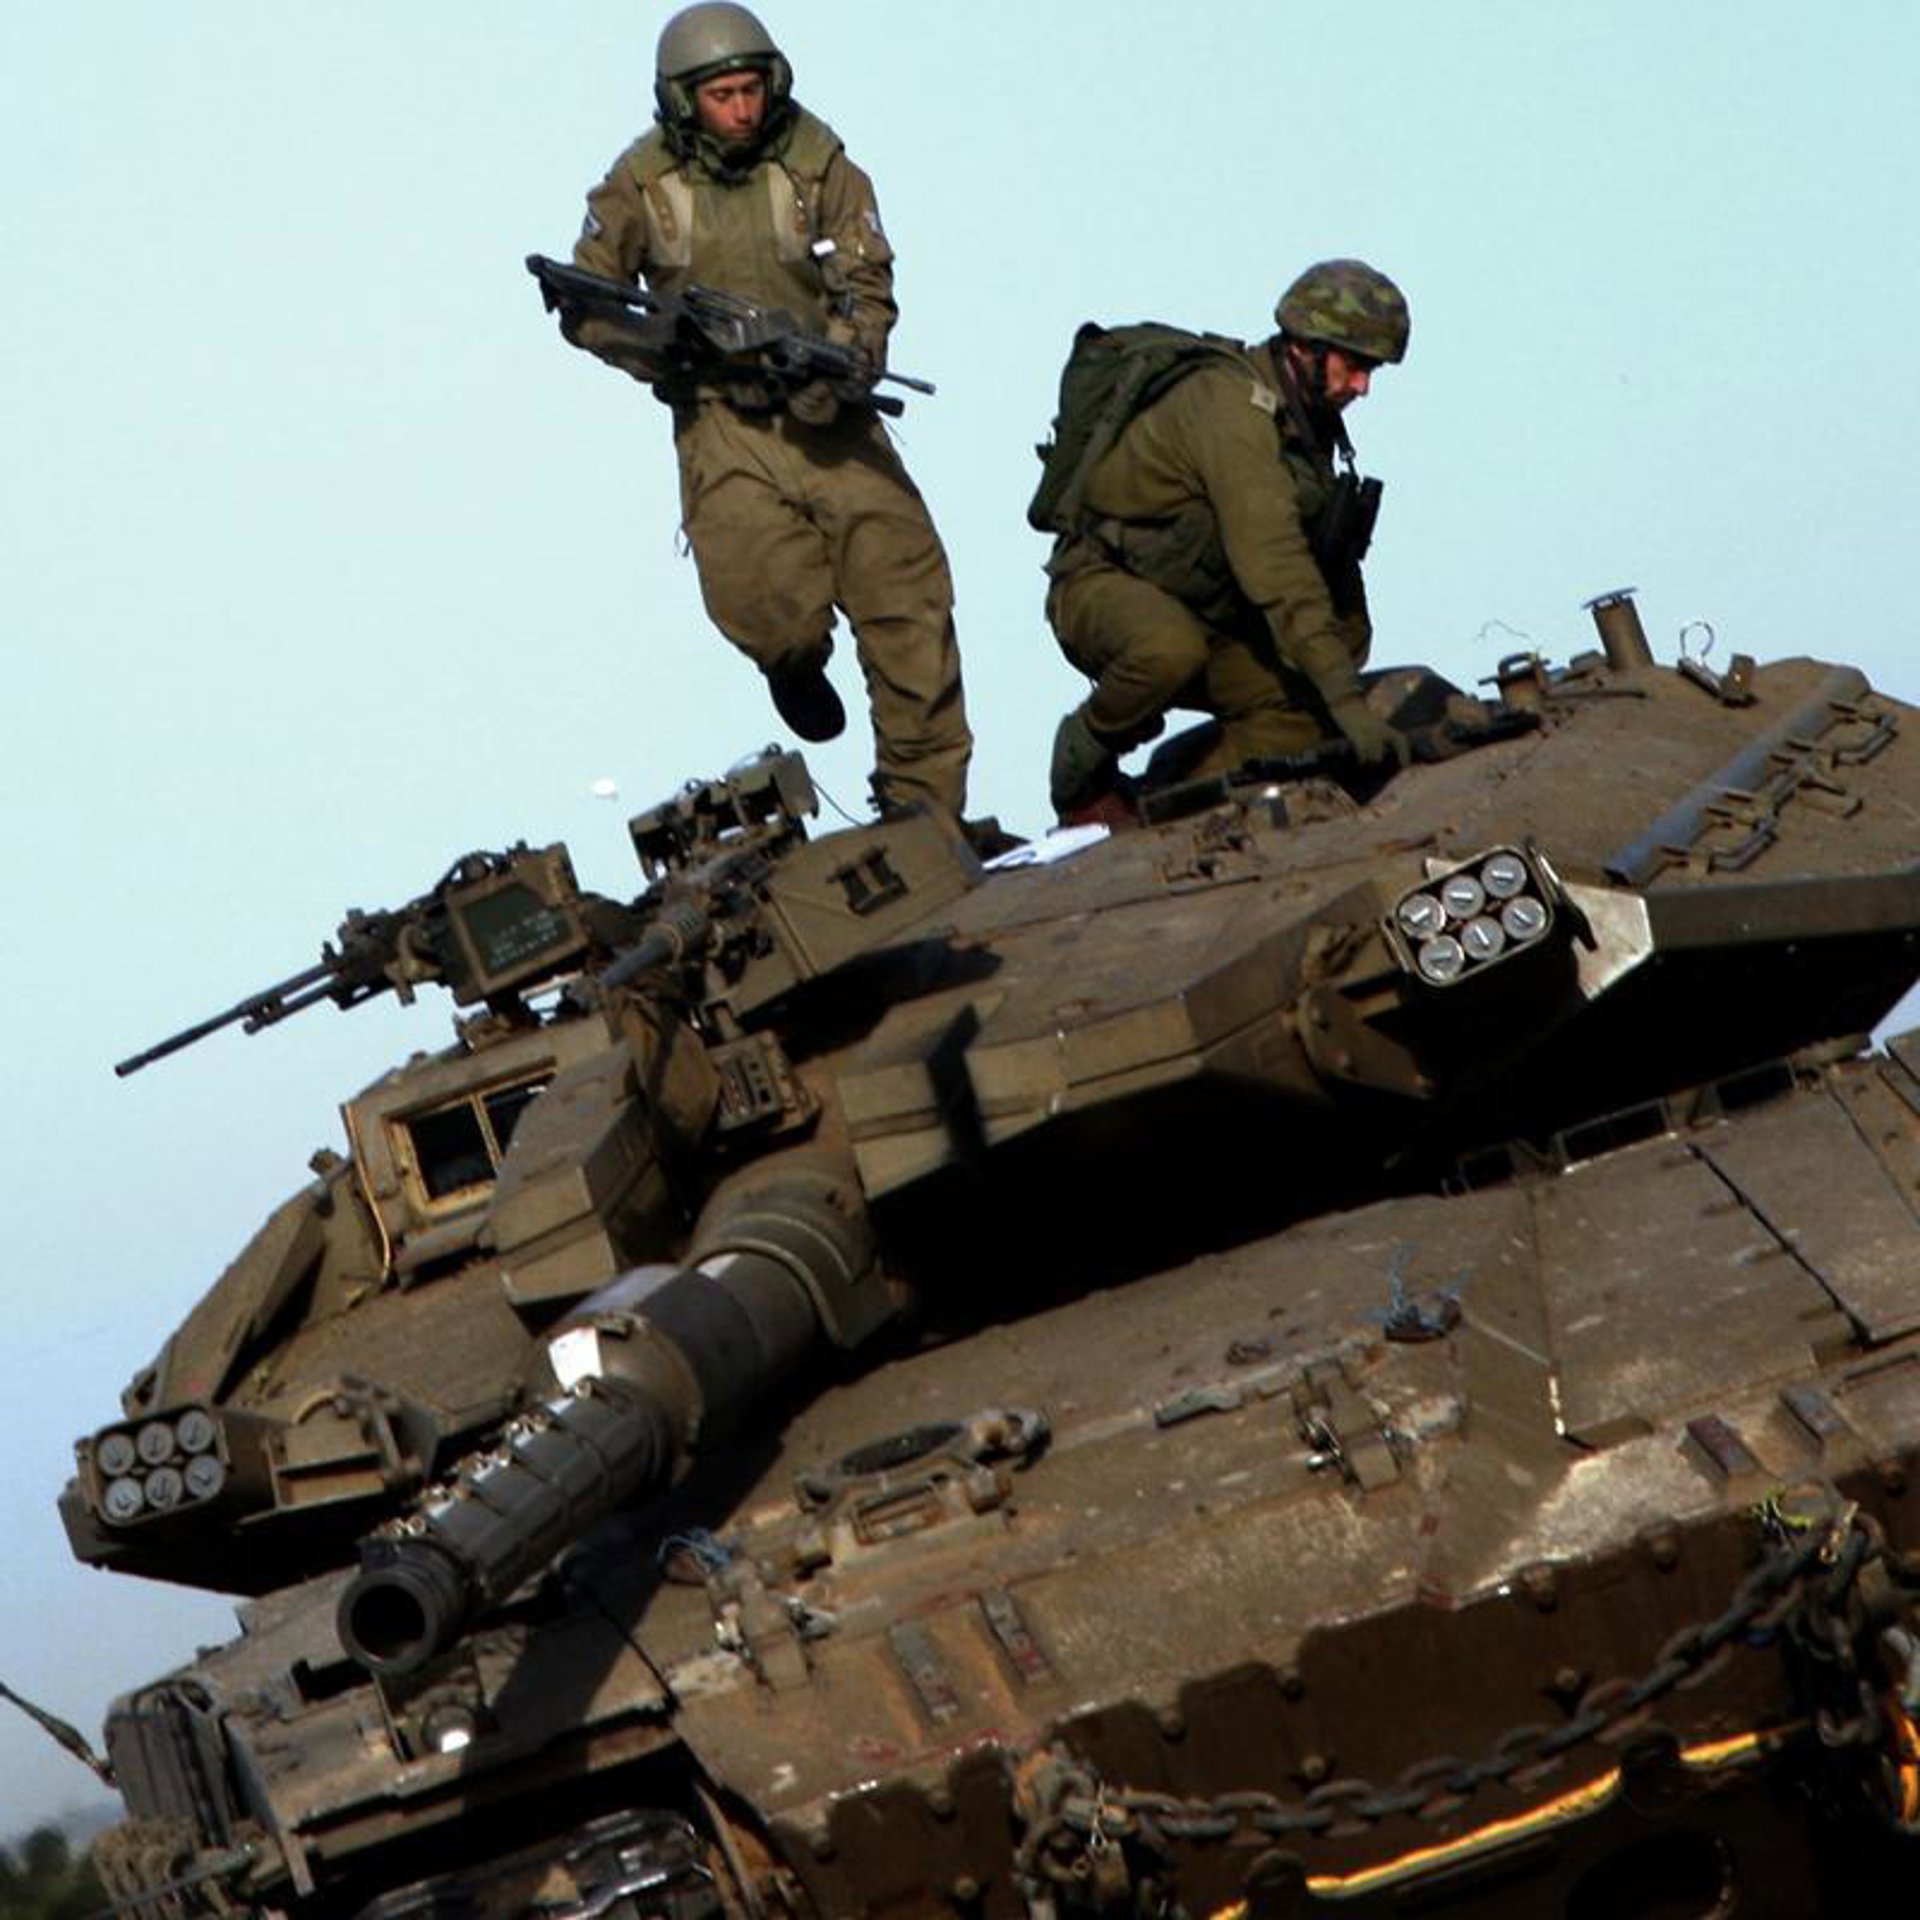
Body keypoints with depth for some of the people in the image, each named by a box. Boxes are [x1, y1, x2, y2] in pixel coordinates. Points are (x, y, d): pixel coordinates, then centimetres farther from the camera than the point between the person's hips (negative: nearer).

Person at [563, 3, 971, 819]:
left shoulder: (817, 163, -1)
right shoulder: (642, 183, -1)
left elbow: (867, 288, -5)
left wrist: (839, 368, -25)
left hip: (829, 419, 1)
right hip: (724, 424, -1)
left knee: (909, 605, -6)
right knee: (775, 615, -20)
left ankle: (925, 804, 5)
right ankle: (796, 661, 20)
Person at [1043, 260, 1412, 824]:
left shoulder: (1304, 414, 8)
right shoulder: (1232, 401, -23)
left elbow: (1333, 563, 18)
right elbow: (1272, 560, -33)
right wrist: (1345, 697, -38)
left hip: (1204, 615, 9)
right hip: (1104, 584, -9)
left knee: (1306, 709, -12)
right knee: (1171, 647, -41)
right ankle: (1083, 761, -12)